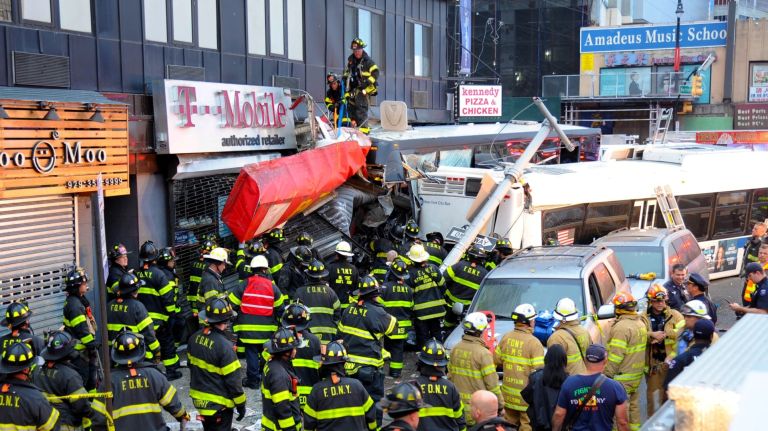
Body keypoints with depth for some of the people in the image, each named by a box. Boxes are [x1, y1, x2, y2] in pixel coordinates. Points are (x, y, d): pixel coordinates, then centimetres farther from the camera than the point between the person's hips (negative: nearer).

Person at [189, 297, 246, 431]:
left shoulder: (195, 338, -4)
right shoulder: (224, 346, -26)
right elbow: (233, 379, -20)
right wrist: (241, 404, -8)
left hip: (199, 398, 7)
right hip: (219, 404, -7)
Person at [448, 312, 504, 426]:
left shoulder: (455, 349, 1)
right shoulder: (483, 353, -17)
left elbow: (450, 375, 10)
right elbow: (492, 383, -15)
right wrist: (500, 403, -4)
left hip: (458, 403, 6)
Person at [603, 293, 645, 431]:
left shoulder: (622, 327, -21)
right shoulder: (640, 323, 8)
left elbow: (615, 356, -21)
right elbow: (639, 350, 14)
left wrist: (607, 374, -15)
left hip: (622, 376, -9)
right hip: (637, 374, 9)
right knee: (633, 404, 18)